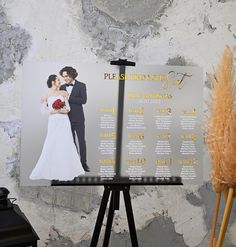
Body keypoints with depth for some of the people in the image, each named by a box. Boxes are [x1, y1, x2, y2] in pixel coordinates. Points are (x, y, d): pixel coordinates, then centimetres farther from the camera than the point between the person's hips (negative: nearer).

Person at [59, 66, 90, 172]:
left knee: (81, 140, 3)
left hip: (78, 118, -3)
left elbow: (83, 100, -15)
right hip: (66, 118, 3)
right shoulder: (62, 87, 8)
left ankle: (83, 163, 12)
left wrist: (68, 97, -19)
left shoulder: (81, 85, -4)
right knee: (71, 141, 10)